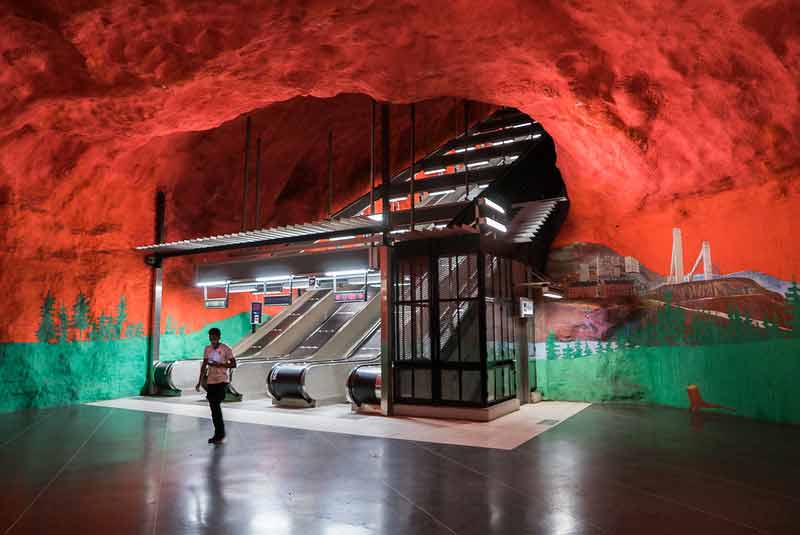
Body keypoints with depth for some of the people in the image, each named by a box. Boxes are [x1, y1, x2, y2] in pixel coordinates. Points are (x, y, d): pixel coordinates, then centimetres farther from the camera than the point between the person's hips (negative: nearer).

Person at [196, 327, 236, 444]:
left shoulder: (226, 349, -6)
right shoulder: (207, 349, 9)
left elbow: (234, 364, -6)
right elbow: (204, 365, 14)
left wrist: (220, 364, -19)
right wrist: (199, 382, 11)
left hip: (222, 381, -5)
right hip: (210, 381, 5)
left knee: (216, 405, -13)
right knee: (213, 407, 6)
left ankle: (219, 435, -3)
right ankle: (219, 434, 16)